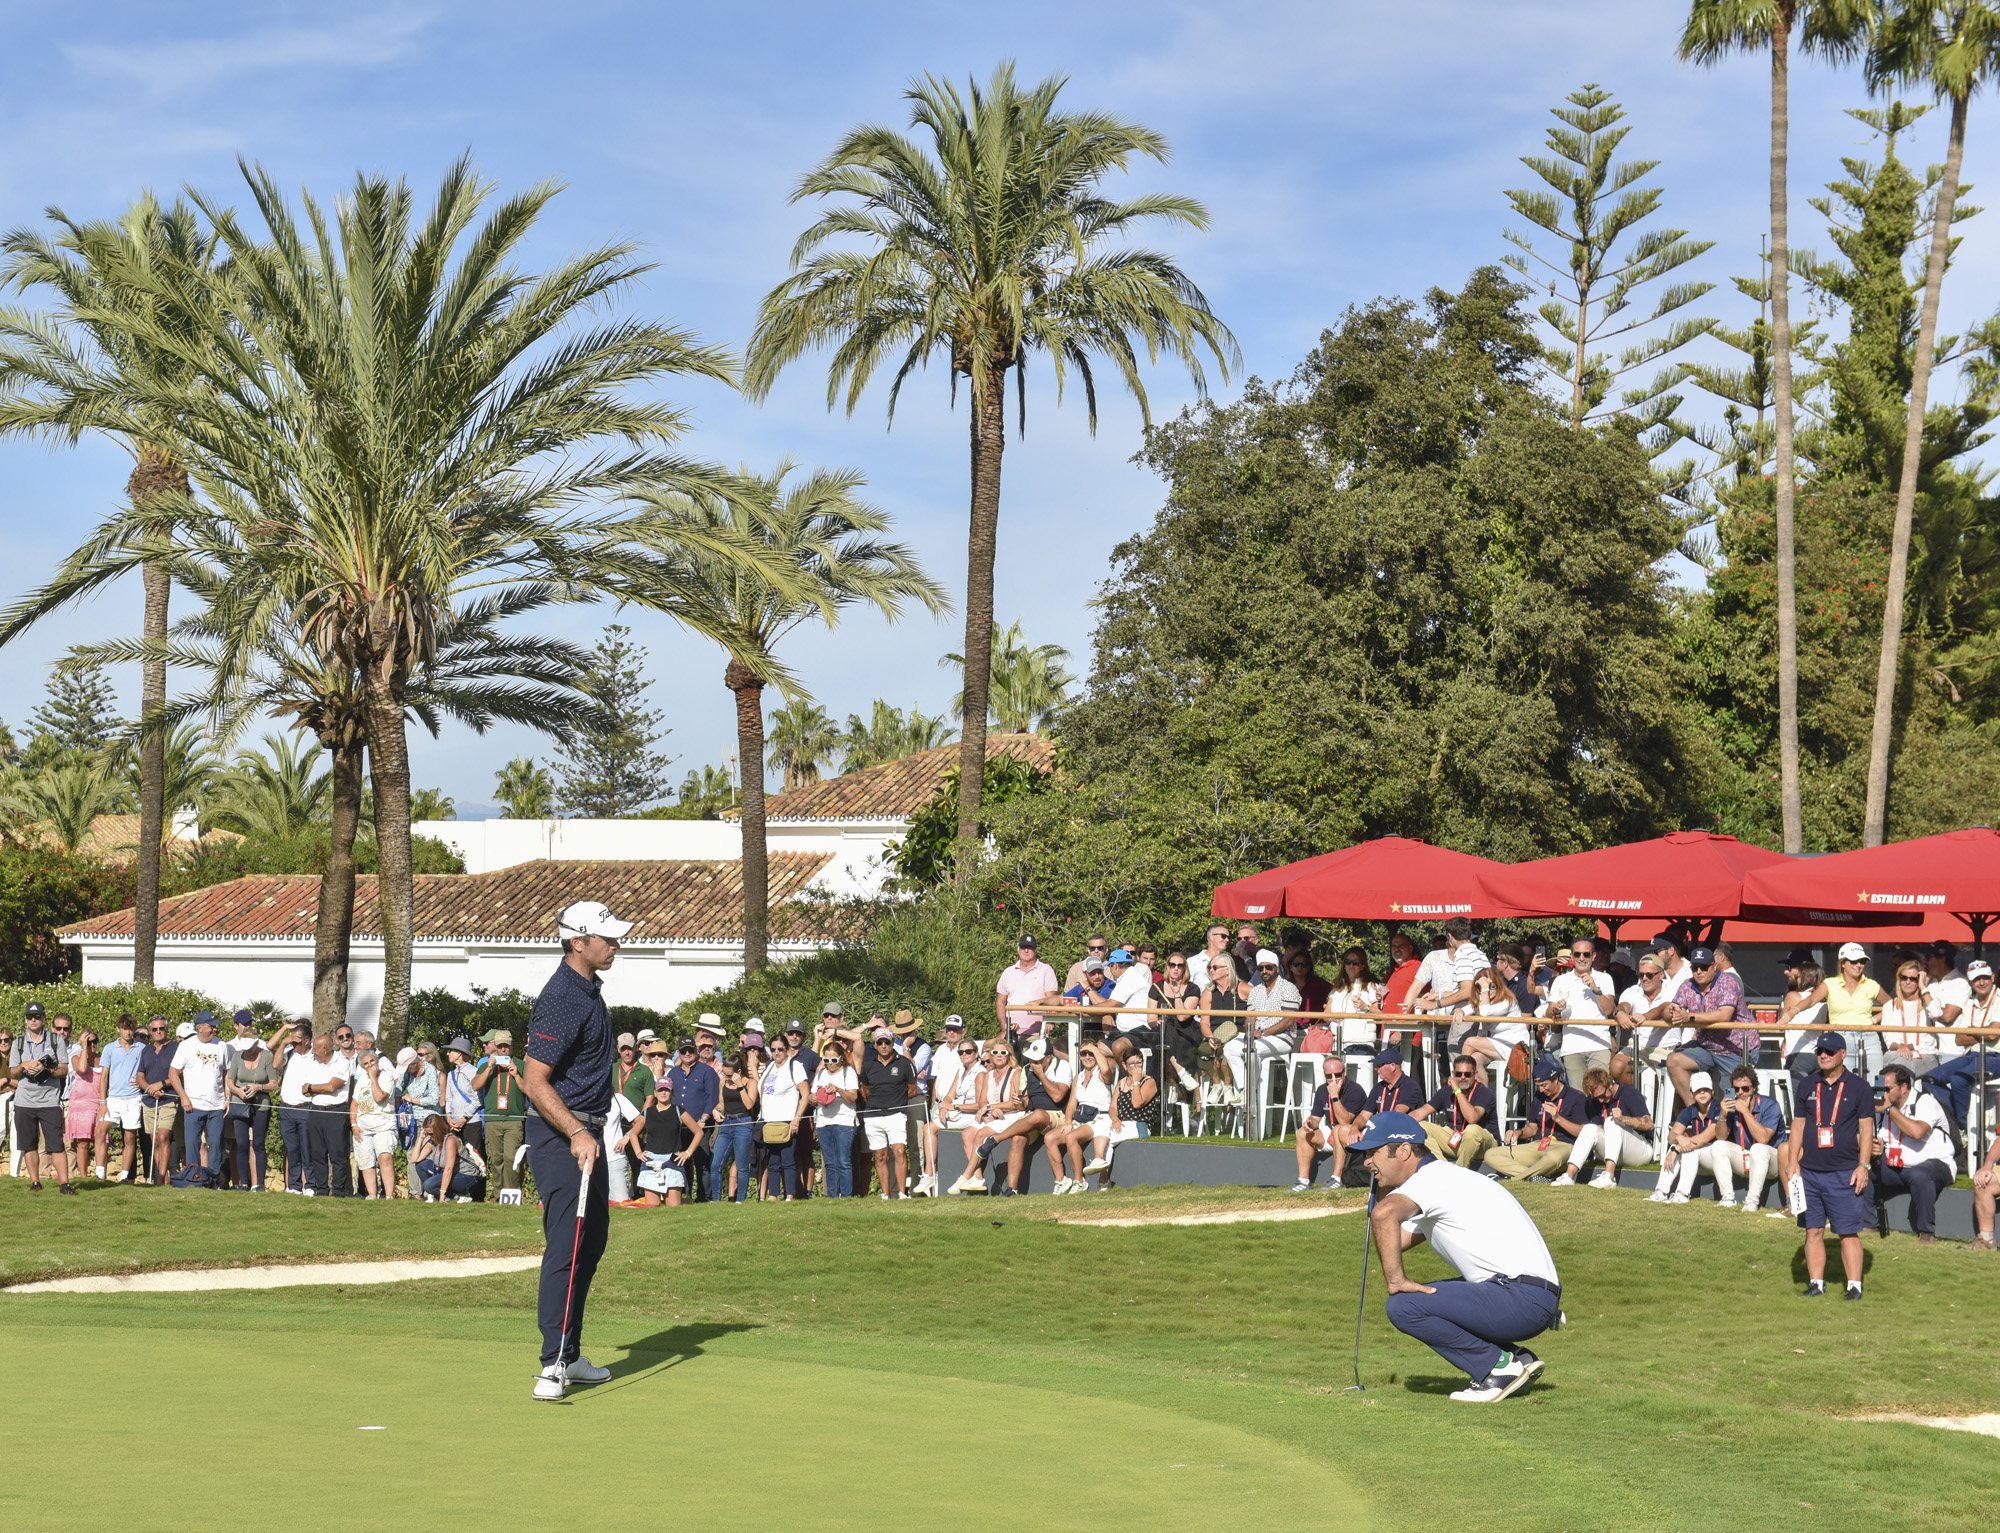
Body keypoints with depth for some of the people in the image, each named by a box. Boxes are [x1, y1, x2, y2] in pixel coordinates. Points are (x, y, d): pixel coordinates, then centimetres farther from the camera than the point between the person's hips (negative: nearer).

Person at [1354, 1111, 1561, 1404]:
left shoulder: (1434, 1177, -10)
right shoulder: (1438, 1179, 22)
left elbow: (1385, 1214, -31)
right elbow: (1394, 1239, 26)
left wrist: (1395, 1279, -24)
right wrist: (1382, 1184, 22)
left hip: (1525, 1300, -10)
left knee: (1403, 1305, -17)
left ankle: (1500, 1366, -6)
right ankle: (1515, 1359, 13)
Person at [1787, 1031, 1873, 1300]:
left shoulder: (1858, 1087, 2)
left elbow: (1866, 1128, 0)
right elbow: (1798, 1125, 14)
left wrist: (1863, 1165, -8)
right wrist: (1793, 1164, 6)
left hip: (1844, 1173, -4)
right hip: (1810, 1171, 4)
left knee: (1849, 1232, -5)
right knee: (1813, 1230, 4)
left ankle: (1854, 1285, -2)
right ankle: (1816, 1283, 9)